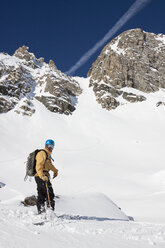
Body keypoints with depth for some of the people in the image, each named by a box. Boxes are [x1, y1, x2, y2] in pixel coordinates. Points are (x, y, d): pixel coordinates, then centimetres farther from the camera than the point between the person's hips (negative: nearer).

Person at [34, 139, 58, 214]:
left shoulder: (47, 154, 21)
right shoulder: (42, 153, -11)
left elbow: (49, 164, 40)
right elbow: (39, 166, -25)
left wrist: (55, 170, 52)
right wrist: (42, 176, -39)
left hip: (41, 177, 10)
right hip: (41, 177, -10)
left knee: (41, 196, 11)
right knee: (50, 194, -11)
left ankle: (40, 212, 15)